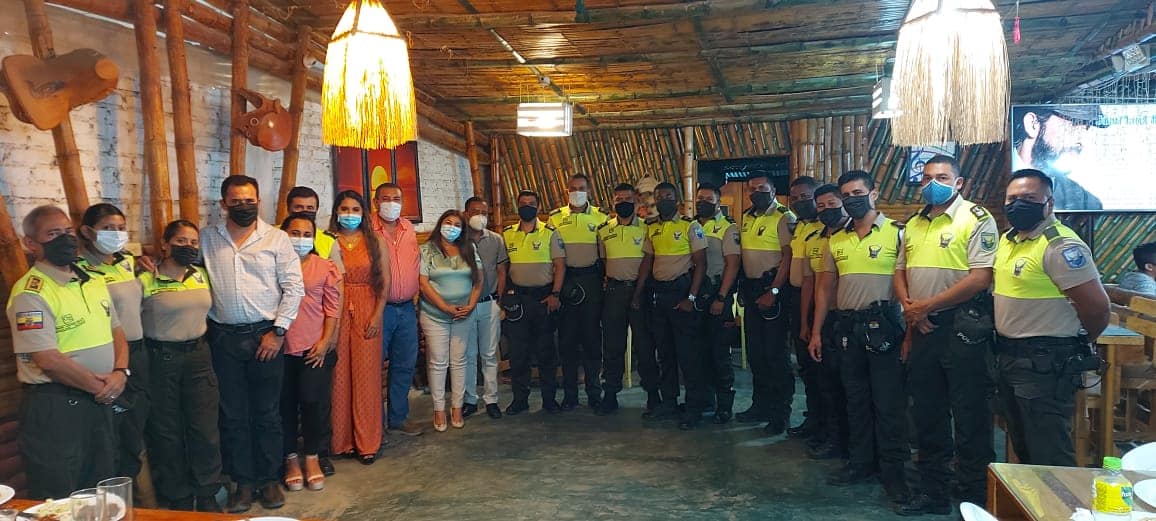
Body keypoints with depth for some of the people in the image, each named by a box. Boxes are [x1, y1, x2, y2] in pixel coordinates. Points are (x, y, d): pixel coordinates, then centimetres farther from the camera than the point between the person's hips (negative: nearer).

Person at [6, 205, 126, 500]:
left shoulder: (94, 281, 9)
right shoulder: (30, 293, -14)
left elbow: (116, 330, 12)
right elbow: (48, 359, -20)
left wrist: (120, 372, -6)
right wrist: (98, 386, -13)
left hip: (101, 401, 7)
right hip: (55, 406, -7)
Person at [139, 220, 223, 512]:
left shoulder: (201, 275, 6)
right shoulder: (145, 281, -9)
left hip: (198, 356, 4)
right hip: (161, 360, -4)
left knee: (205, 429, 4)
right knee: (167, 433, 7)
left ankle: (207, 496, 19)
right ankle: (178, 499, 23)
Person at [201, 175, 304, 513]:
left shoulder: (277, 239, 0)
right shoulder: (207, 239, 8)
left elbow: (294, 287, -3)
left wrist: (277, 331, -7)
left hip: (266, 335, -2)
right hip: (224, 337, 2)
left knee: (267, 413, 6)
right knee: (232, 415, 8)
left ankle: (269, 480, 19)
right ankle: (243, 482, 19)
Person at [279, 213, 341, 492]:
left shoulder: (325, 268, 5)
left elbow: (332, 309, 4)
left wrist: (325, 341, -4)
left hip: (315, 348, 0)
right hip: (281, 347, 0)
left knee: (314, 401, -1)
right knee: (285, 404, 7)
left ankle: (312, 458, 15)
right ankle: (291, 458, 21)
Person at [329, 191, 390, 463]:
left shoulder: (376, 243, 6)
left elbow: (385, 282, 5)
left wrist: (377, 316, -3)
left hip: (367, 312, 1)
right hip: (336, 313, 0)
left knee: (366, 374, 1)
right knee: (339, 374, 2)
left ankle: (366, 442, 11)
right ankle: (341, 440, 14)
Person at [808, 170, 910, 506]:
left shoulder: (896, 233, -4)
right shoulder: (835, 241, 11)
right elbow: (826, 288, 15)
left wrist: (909, 330, -13)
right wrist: (816, 331, 12)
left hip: (883, 326, -5)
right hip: (847, 326, 5)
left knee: (888, 402, 0)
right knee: (856, 399, 13)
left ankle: (893, 471, 10)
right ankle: (861, 463, 25)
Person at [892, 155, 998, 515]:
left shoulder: (977, 219, -8)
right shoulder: (914, 224, 15)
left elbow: (980, 278, -17)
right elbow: (900, 271, 18)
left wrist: (926, 305, -15)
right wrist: (908, 306, -2)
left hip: (962, 327, -7)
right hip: (923, 329, 7)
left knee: (970, 419, 1)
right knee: (927, 414, 14)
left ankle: (975, 502, 14)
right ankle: (933, 493, 27)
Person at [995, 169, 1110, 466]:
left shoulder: (1060, 245, -18)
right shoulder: (1007, 240, 10)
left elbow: (1097, 307, -20)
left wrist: (1076, 346, -3)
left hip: (1044, 366, -9)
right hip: (1009, 359, 9)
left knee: (1049, 457, -1)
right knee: (1023, 450, 21)